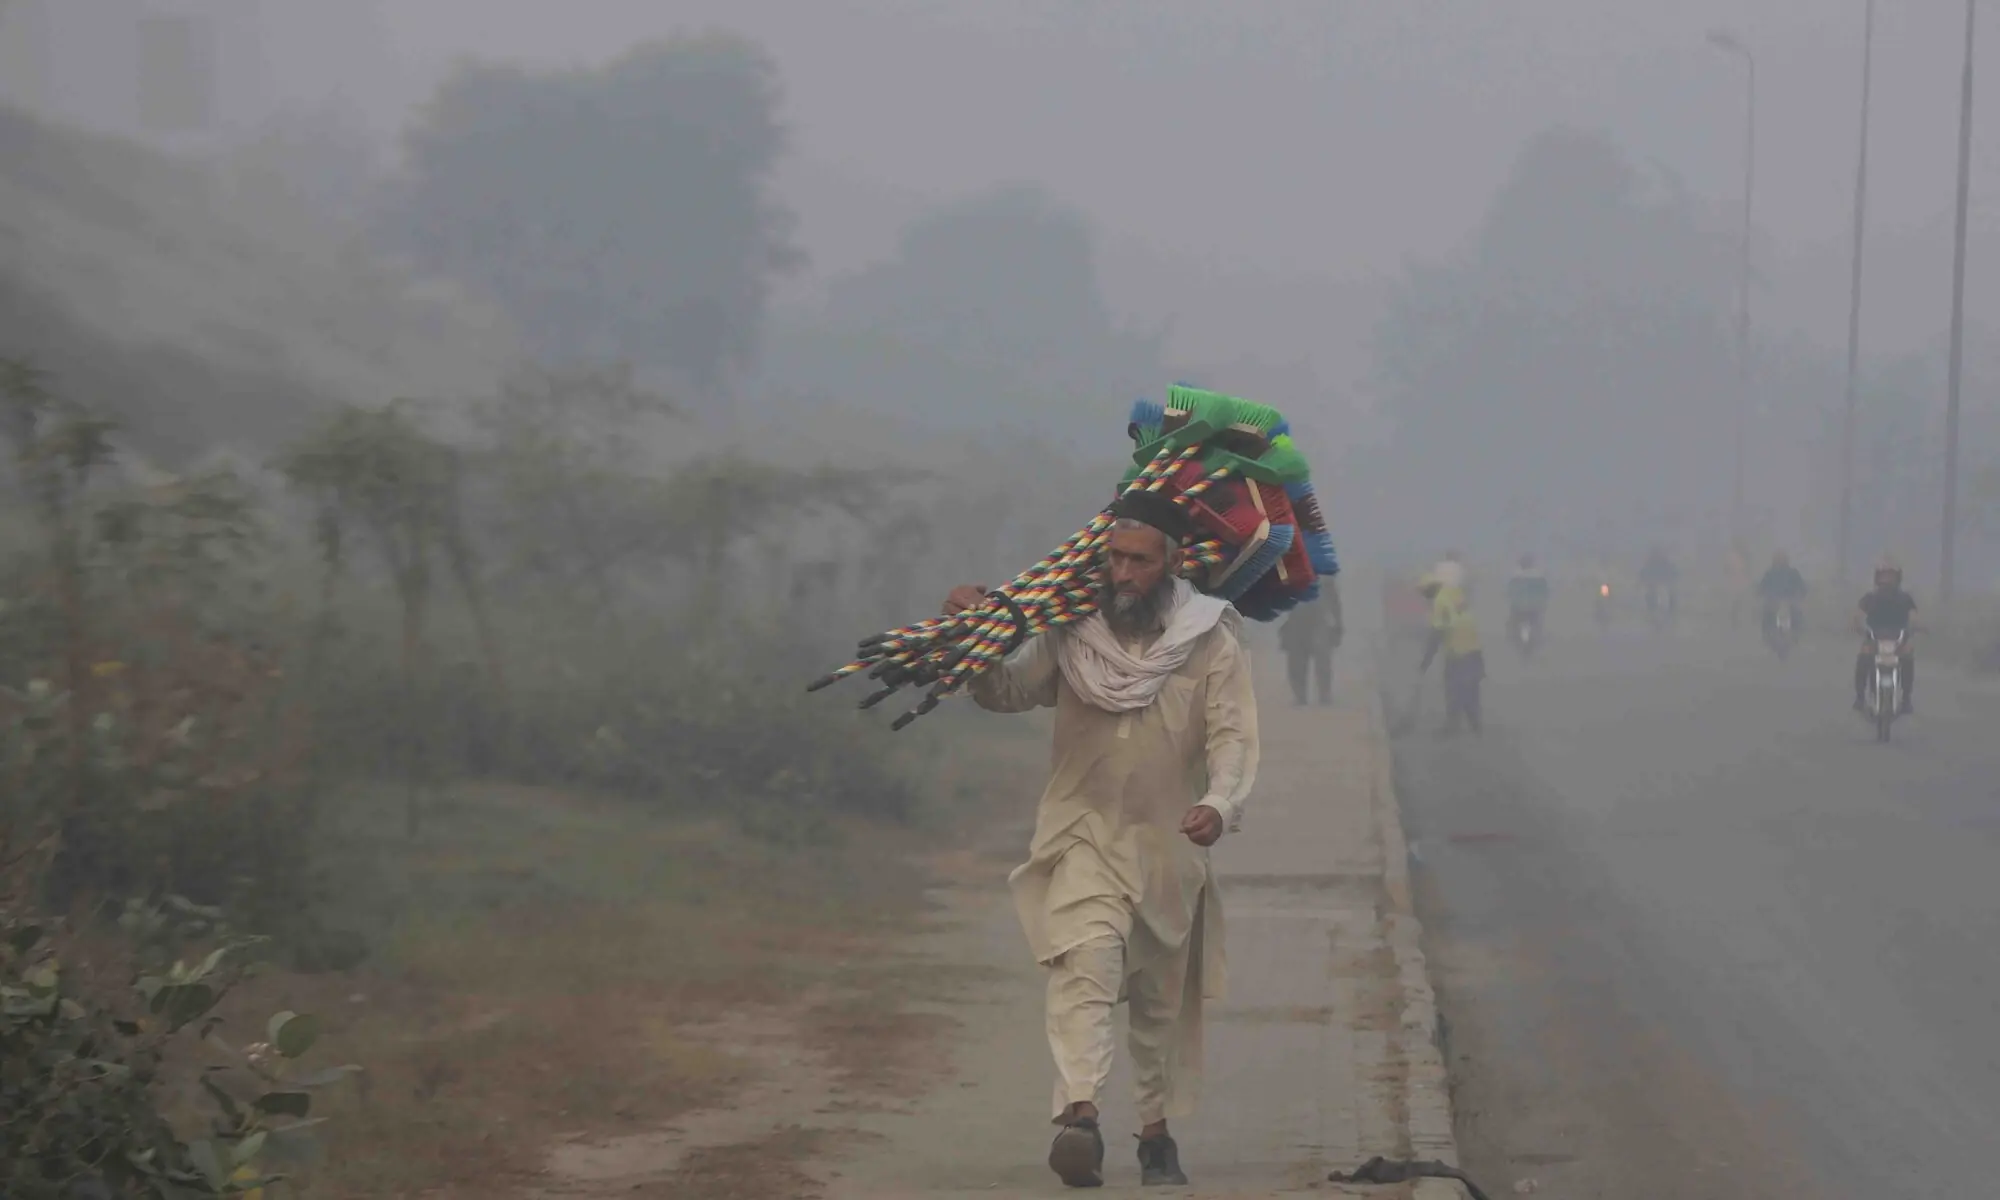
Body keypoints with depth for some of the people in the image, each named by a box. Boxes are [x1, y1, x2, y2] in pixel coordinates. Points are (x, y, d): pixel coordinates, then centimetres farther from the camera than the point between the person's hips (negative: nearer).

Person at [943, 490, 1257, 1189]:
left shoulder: (1212, 640, -5)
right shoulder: (1072, 633, -2)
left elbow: (1233, 736, -13)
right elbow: (1006, 694, 10)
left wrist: (1220, 803, -31)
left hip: (1170, 844, 1)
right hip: (1084, 835, -1)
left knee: (1162, 998, 15)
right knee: (1085, 962, -25)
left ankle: (1157, 1132, 32)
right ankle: (1079, 1117, -38)